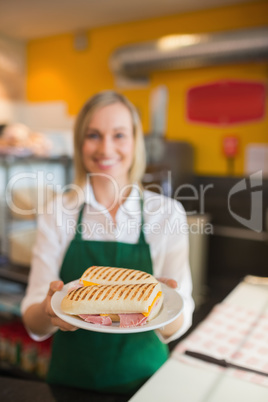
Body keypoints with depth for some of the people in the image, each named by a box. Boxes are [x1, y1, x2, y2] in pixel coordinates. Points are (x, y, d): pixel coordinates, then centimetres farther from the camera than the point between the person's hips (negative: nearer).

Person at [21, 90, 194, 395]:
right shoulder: (58, 213, -8)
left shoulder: (167, 214, -12)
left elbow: (175, 328, -12)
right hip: (70, 378, 1)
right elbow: (34, 325, -9)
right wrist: (48, 313, -31)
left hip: (141, 379, 0)